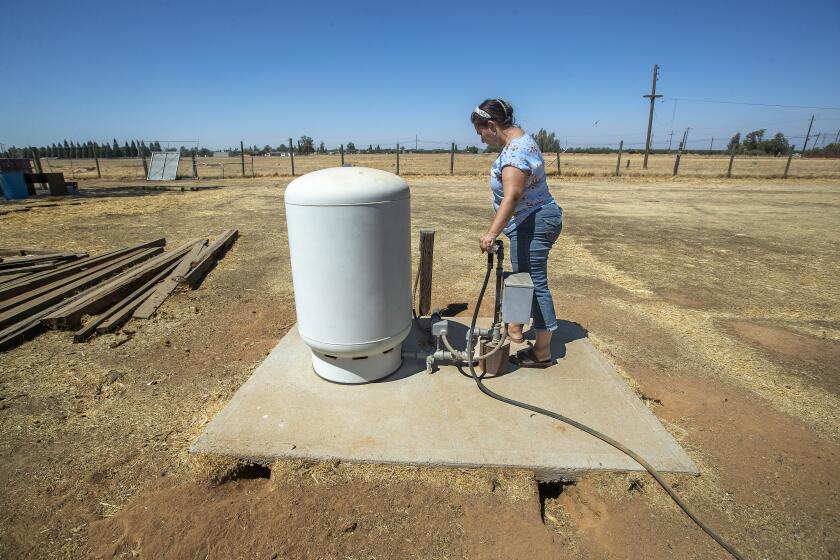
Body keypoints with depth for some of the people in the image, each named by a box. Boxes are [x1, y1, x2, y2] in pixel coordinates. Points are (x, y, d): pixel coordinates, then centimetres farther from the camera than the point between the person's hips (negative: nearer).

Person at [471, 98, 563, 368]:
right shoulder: (519, 137, 11)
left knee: (535, 284, -6)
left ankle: (542, 353, 4)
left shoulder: (515, 152, -23)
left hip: (533, 224, -11)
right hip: (535, 220, 11)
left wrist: (492, 233, -44)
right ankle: (515, 328, 36)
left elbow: (512, 196, -37)